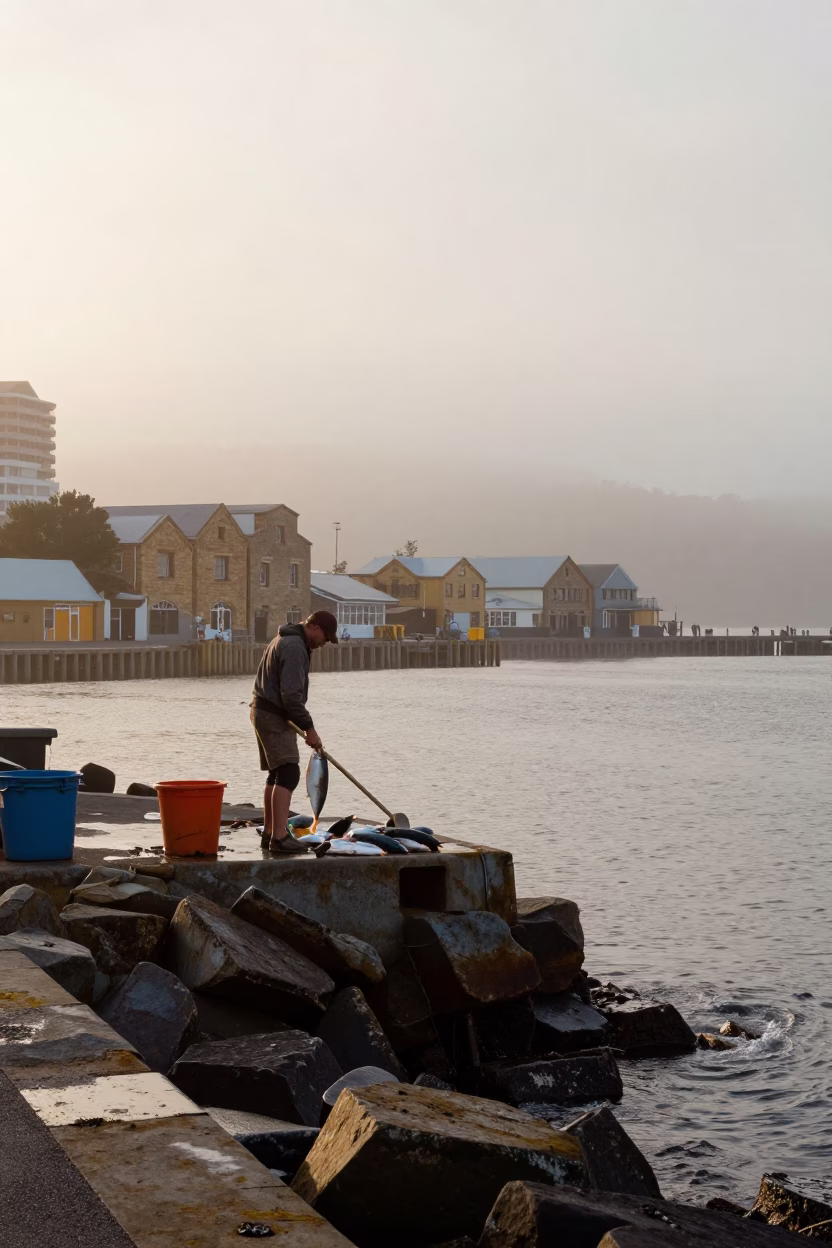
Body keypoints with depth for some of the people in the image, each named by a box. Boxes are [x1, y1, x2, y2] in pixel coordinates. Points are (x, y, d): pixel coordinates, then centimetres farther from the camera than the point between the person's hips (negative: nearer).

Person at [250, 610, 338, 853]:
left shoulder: (285, 640, 17)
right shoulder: (295, 647, -18)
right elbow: (291, 694, -24)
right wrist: (309, 728, -19)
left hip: (264, 712, 11)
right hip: (274, 715, -11)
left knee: (276, 774, 17)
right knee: (288, 773, -16)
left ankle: (270, 832, 23)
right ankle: (279, 837, -24)